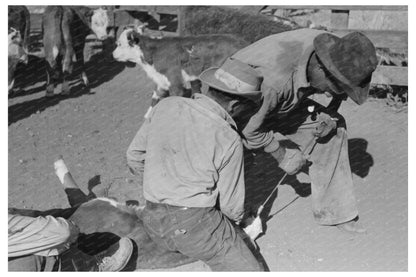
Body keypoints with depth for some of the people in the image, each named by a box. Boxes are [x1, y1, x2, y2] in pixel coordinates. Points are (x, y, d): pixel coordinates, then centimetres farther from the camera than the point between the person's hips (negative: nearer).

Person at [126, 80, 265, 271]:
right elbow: (230, 203, -2)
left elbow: (134, 156, 7)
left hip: (153, 222, 8)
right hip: (197, 223, -7)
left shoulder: (166, 106, -2)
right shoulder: (229, 140, -14)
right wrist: (237, 219, 21)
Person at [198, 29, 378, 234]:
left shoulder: (327, 49, -19)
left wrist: (331, 113, -12)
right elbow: (251, 128, -27)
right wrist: (283, 155, -15)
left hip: (279, 105, 7)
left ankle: (332, 211, 12)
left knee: (334, 127, 1)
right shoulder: (273, 80, -42)